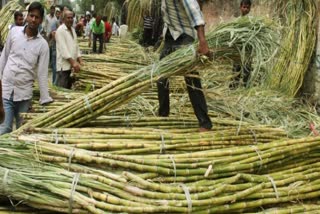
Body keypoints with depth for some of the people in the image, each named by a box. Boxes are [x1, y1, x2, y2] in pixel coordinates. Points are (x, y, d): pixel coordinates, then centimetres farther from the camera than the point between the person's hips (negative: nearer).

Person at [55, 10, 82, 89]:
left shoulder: (73, 30, 16)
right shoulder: (60, 30, -10)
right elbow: (63, 49, -18)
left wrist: (80, 61, 7)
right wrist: (73, 62, -22)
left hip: (72, 66, 8)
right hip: (63, 66, -8)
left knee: (68, 88, 13)